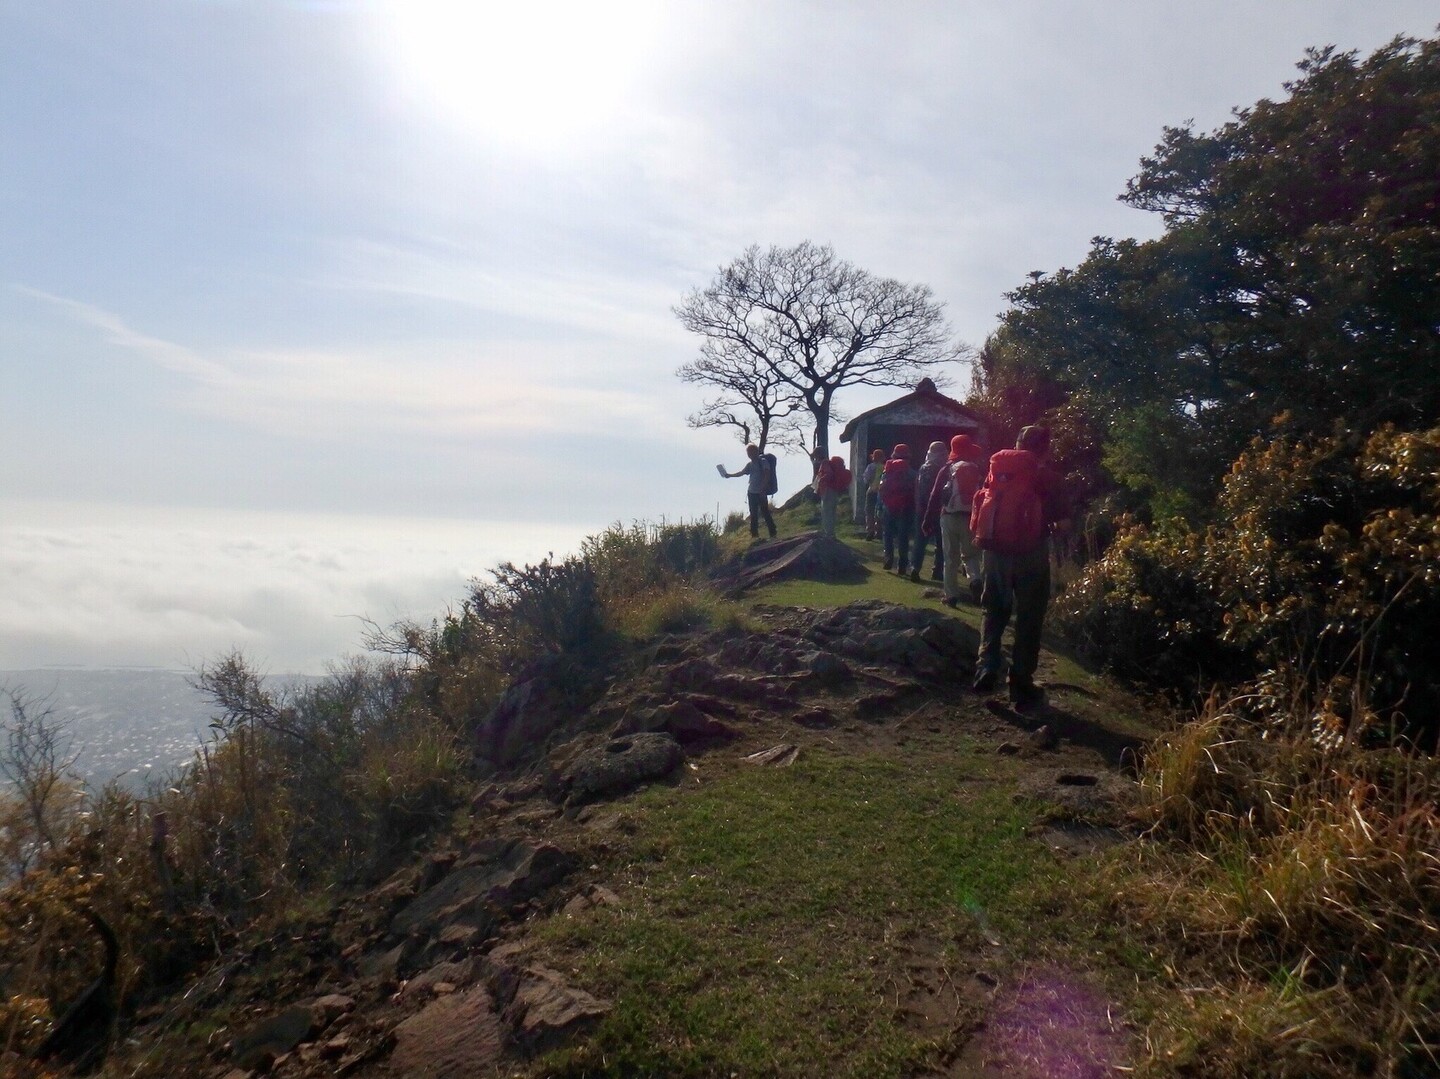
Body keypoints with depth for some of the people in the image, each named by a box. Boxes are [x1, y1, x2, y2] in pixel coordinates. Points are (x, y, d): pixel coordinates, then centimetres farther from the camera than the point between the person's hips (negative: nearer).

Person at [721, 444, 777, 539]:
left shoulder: (763, 461, -7)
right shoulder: (750, 464, 13)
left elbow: (767, 475, -15)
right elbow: (741, 473, 22)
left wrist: (762, 489, -21)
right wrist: (729, 475, 19)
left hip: (761, 493, -7)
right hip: (752, 492, 7)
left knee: (765, 512, -8)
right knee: (753, 514, 11)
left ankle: (772, 533, -4)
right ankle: (754, 534, 18)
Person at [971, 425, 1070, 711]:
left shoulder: (996, 470, 8)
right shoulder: (1045, 475, -3)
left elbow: (977, 517, 8)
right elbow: (1063, 522, -5)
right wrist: (1053, 527, 15)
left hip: (995, 551, 3)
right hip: (1030, 553, -3)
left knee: (993, 611, 20)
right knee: (1028, 620, 7)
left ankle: (986, 668, 4)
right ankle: (1021, 687, 10)